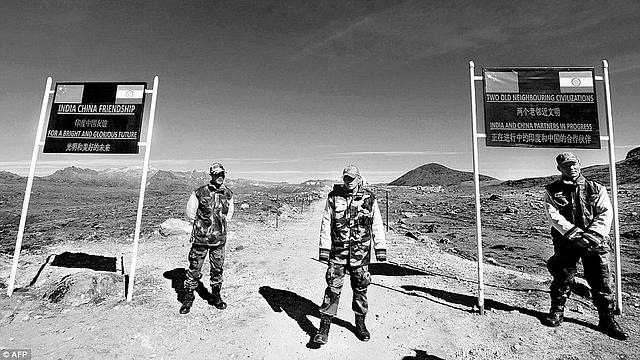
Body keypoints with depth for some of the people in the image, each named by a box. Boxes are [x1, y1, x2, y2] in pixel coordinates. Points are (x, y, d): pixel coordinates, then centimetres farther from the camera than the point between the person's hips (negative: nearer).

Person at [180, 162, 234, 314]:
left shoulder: (228, 194, 1)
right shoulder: (200, 193, -10)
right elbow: (190, 212, 3)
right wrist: (200, 224, 8)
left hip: (219, 239, 3)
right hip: (201, 239, -3)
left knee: (217, 269, 13)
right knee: (194, 268, 6)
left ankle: (216, 296, 29)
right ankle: (188, 297, 23)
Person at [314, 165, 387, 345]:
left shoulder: (369, 199, 0)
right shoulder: (333, 197, -2)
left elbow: (377, 225, 5)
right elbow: (326, 224, 1)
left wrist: (381, 248, 2)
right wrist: (324, 248, -2)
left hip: (361, 251, 1)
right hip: (338, 250, -1)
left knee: (360, 287, 12)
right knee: (333, 287, -1)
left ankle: (360, 323, 31)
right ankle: (324, 326, 10)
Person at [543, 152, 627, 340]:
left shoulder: (596, 189, 8)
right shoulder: (552, 191, 2)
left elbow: (606, 213, -1)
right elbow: (554, 217, -8)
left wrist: (593, 233, -17)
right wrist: (575, 234, -19)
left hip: (595, 242, 2)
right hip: (566, 242, -1)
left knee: (602, 281, 5)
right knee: (562, 279, 7)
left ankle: (607, 320, 22)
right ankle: (556, 312, 24)